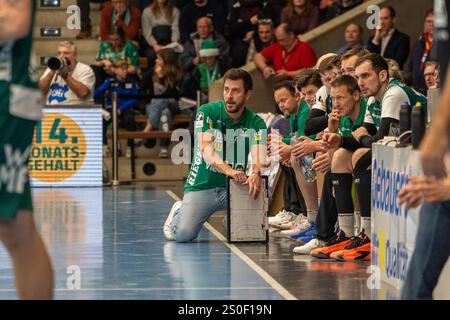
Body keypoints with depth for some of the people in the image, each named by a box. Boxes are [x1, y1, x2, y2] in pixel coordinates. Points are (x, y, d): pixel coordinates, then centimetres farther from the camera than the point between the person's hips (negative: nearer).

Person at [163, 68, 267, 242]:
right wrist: (229, 170, -41)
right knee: (183, 234, -21)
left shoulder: (255, 122, -2)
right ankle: (178, 213, 17)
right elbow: (206, 150, -22)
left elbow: (259, 156, -18)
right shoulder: (207, 112, -8)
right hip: (202, 186, -2)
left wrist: (255, 173, -43)